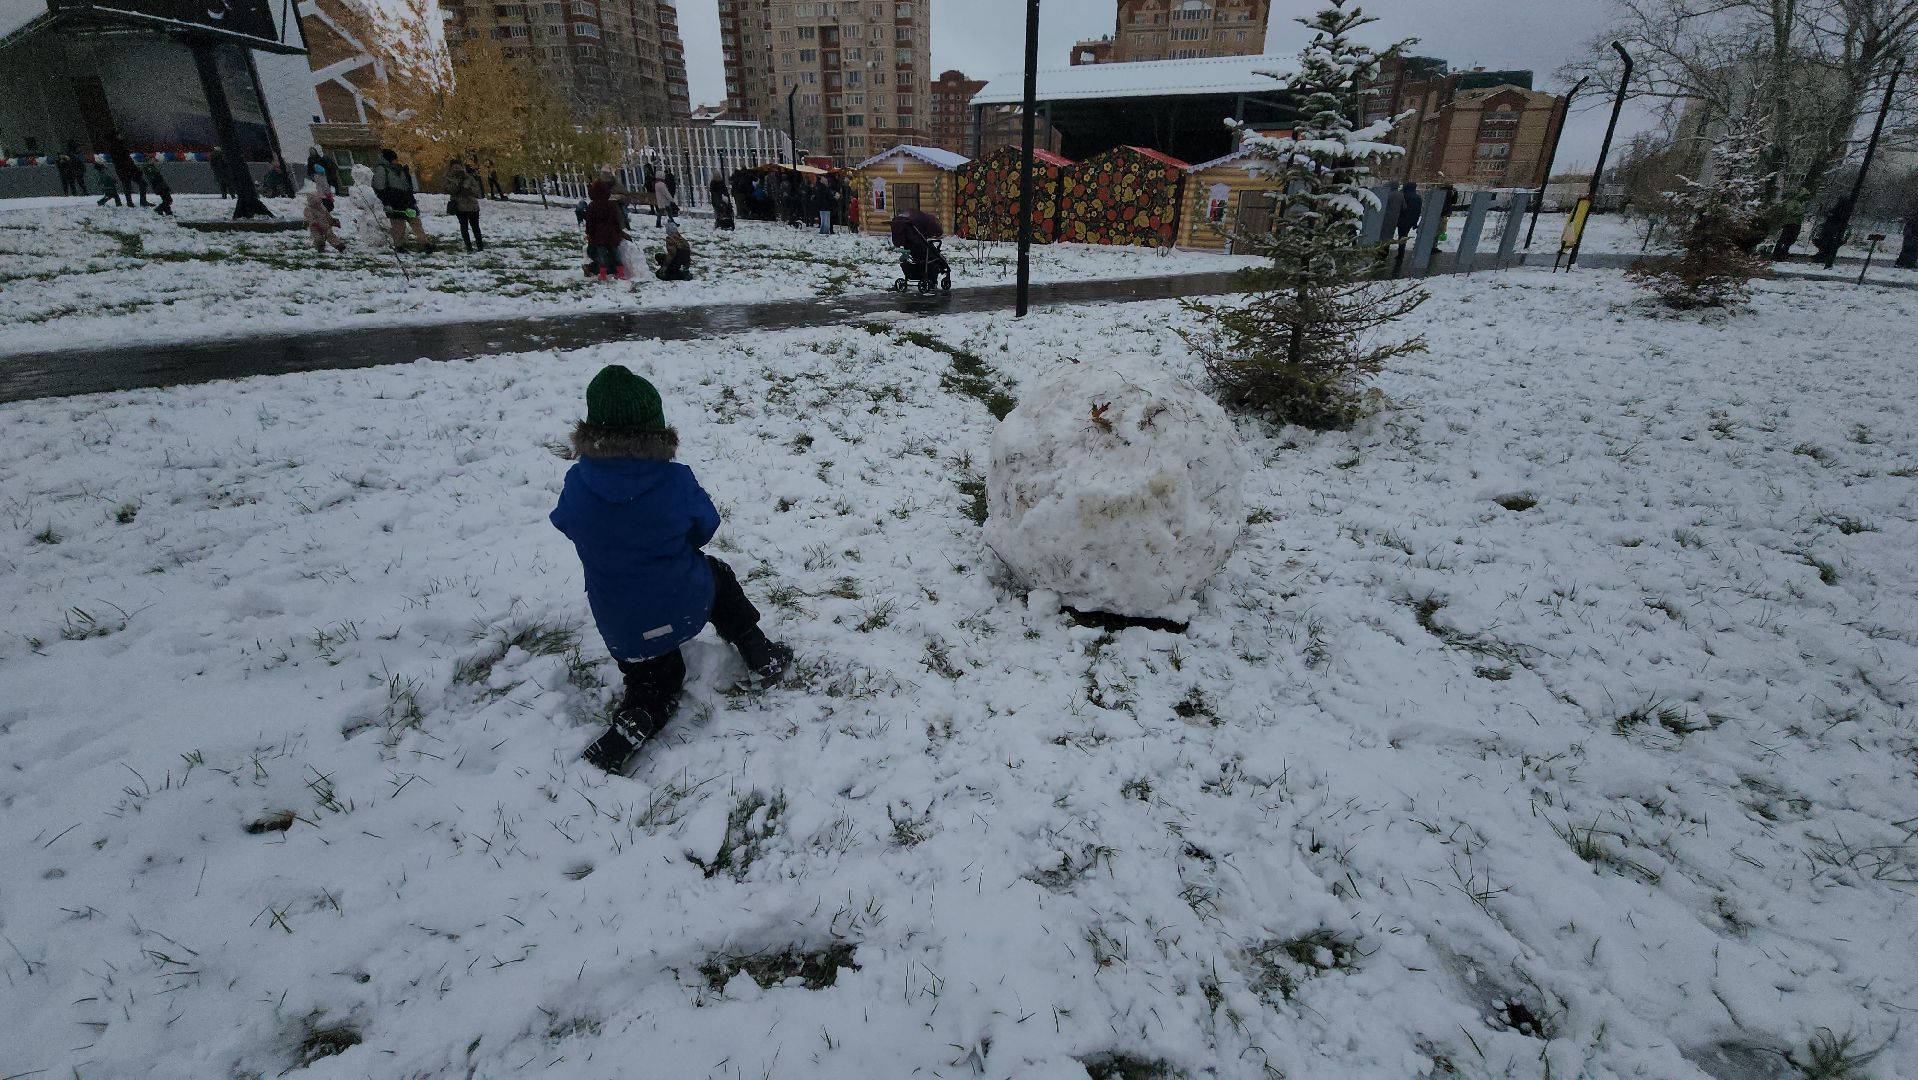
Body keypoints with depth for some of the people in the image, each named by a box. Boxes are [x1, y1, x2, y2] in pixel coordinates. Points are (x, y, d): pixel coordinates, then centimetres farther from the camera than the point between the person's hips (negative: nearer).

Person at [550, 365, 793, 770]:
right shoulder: (675, 480, -20)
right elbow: (705, 528, -2)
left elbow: (567, 524, 6)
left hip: (624, 629, 1)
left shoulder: (578, 484, -16)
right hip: (686, 609, -1)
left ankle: (635, 721, -6)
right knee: (717, 576, 32)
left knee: (655, 681, 25)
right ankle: (760, 655, 29)